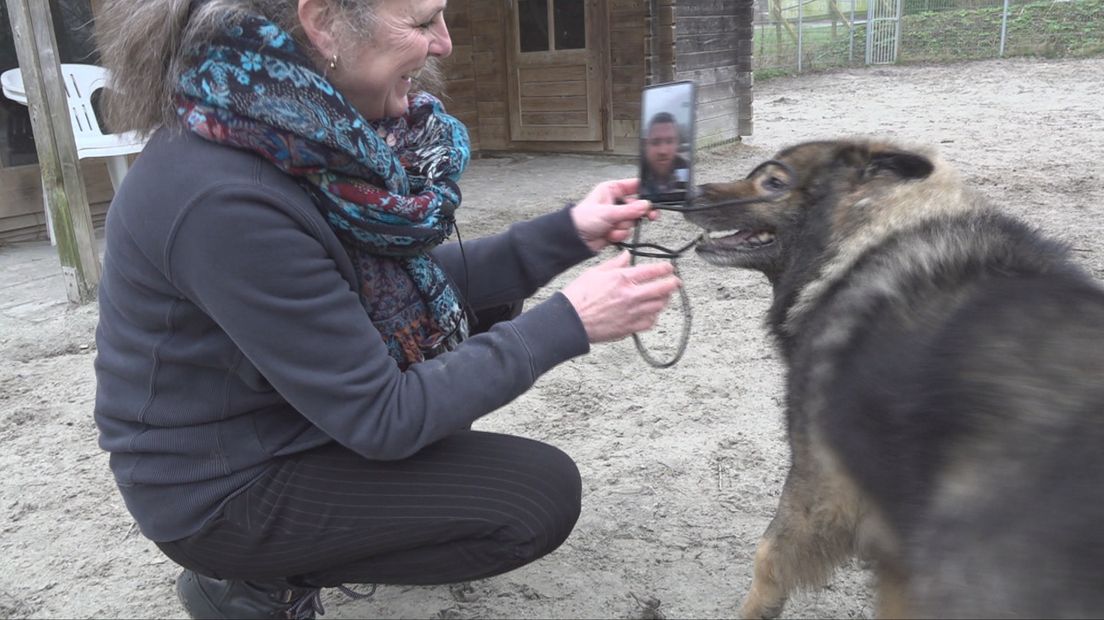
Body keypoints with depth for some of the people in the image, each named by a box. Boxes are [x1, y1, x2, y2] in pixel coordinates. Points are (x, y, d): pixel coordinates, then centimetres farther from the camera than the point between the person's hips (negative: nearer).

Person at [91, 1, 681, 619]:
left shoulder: (309, 123, -9)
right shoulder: (226, 198, -34)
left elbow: (416, 280, 2)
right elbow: (382, 418, -27)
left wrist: (566, 233, -6)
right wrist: (569, 322, -24)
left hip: (299, 405, 8)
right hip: (221, 488, -8)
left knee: (487, 299, 10)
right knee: (540, 494, -10)